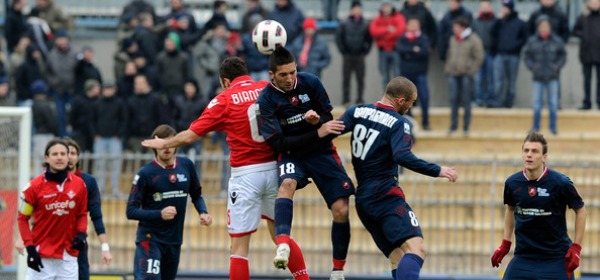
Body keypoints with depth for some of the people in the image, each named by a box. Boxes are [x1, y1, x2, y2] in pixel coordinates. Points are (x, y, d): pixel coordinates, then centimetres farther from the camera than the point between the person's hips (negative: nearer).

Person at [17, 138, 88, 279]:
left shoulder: (79, 184, 3)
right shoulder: (35, 186, -6)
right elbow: (22, 218, 1)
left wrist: (81, 234, -4)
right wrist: (30, 248, -8)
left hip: (68, 256, 3)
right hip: (41, 257, -3)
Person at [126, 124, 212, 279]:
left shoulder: (186, 165, 3)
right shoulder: (145, 174, -10)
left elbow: (196, 195, 17)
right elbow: (131, 211, -10)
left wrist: (203, 213, -4)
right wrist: (160, 214, -23)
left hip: (175, 241, 5)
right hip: (150, 238, -5)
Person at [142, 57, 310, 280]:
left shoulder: (225, 100, -3)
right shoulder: (268, 89, 5)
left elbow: (190, 135, 2)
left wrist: (164, 143, 14)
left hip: (246, 174, -4)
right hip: (273, 169, 4)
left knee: (239, 245, -1)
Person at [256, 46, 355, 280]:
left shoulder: (310, 83, -7)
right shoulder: (266, 101, -14)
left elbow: (329, 118, 3)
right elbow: (278, 143, -17)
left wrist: (318, 119, -23)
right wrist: (318, 133, -25)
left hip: (322, 152, 2)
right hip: (292, 155, -2)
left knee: (341, 210, -9)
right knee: (287, 183, -37)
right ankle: (282, 245, -51)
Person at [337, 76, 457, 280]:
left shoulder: (357, 112, 10)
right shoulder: (399, 123, -8)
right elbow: (402, 156, -22)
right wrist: (437, 171, -17)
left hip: (362, 198, 8)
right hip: (386, 195, -8)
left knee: (398, 258, 9)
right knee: (416, 248, -21)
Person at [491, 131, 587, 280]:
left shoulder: (560, 183, -14)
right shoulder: (512, 183, -4)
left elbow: (581, 210, 0)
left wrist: (576, 247, -5)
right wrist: (505, 244, 14)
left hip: (556, 259, -3)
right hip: (523, 257, 3)